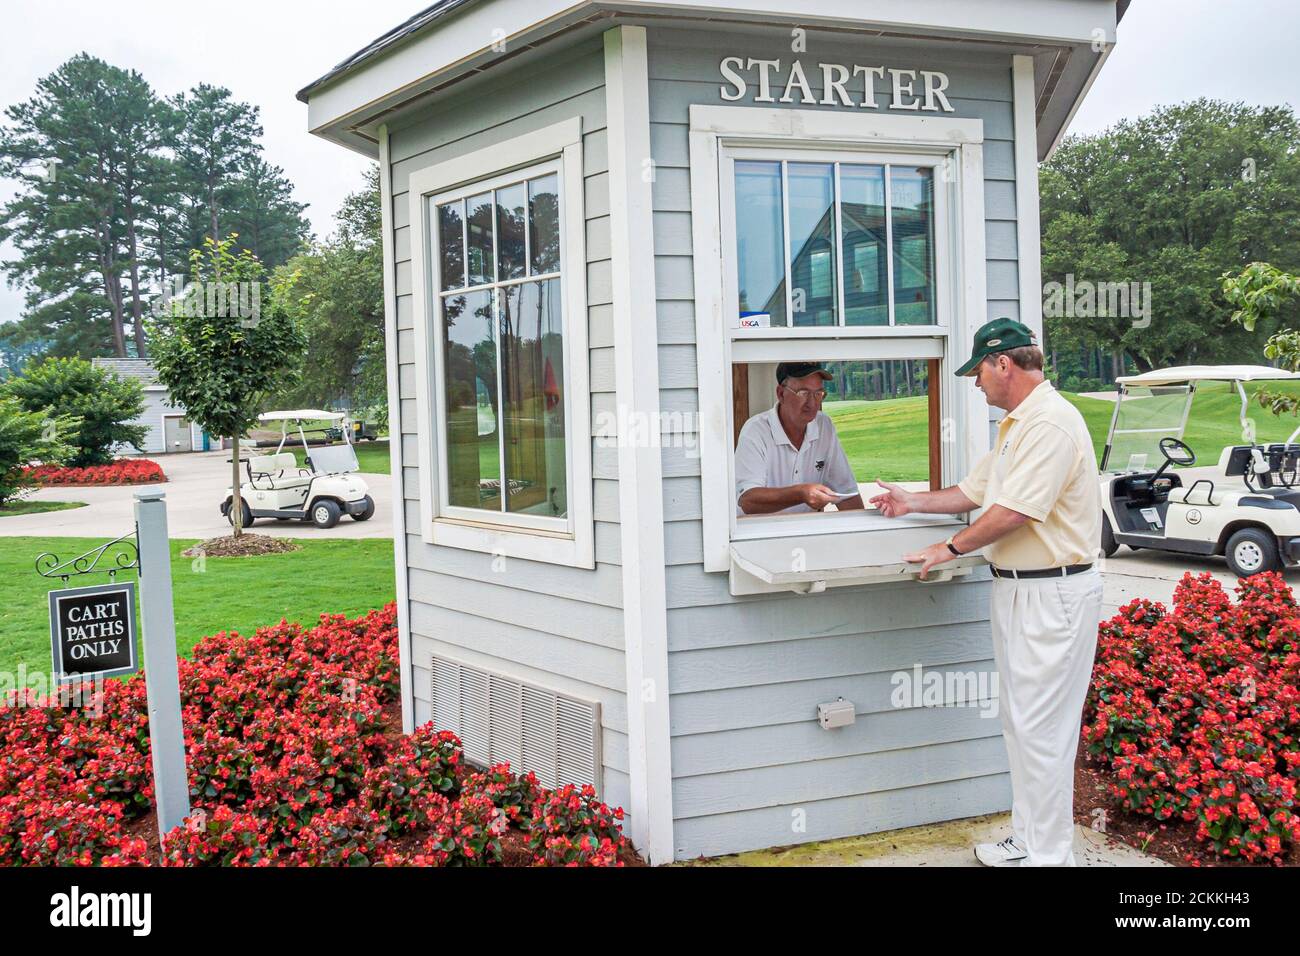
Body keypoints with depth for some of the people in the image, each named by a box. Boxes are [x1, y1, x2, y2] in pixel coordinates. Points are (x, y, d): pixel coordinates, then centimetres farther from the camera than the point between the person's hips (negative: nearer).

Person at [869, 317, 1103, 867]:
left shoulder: (1051, 424, -18)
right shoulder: (1015, 425, 17)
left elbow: (1013, 513, -23)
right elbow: (975, 491, 25)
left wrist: (951, 548, -11)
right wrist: (914, 503, 23)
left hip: (1051, 592, -11)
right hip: (1017, 589, 11)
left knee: (1040, 729, -5)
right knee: (1017, 721, 17)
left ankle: (1049, 855, 5)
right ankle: (1027, 841, 28)